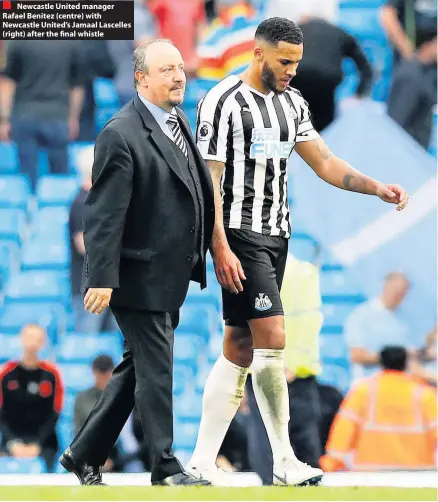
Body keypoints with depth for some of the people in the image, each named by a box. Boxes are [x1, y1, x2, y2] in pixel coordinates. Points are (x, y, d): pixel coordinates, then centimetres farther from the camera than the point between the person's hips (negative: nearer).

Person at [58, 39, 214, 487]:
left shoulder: (177, 123, 12)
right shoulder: (122, 135, -17)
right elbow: (104, 213, -19)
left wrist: (196, 259, 18)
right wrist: (101, 278, -23)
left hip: (169, 277, 9)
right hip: (140, 278, -9)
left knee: (136, 368, 15)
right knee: (155, 371, -3)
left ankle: (84, 454, 25)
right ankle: (165, 468, 5)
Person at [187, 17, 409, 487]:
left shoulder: (292, 102, 13)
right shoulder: (223, 102, -10)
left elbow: (323, 162, 15)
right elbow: (208, 180, -12)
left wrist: (378, 188, 1)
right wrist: (221, 248, -18)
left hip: (277, 235, 8)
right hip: (240, 235, -8)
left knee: (239, 349, 6)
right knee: (271, 338, -13)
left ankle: (202, 462, 8)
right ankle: (284, 461, -6)